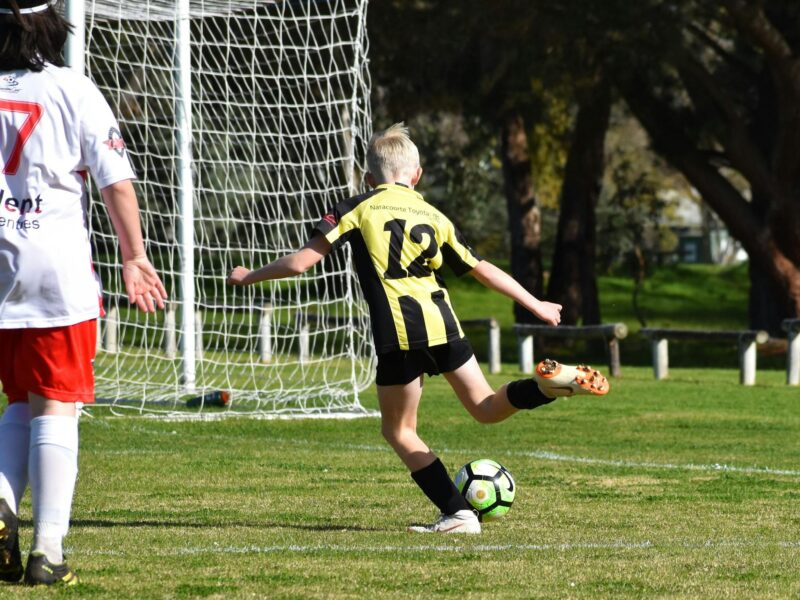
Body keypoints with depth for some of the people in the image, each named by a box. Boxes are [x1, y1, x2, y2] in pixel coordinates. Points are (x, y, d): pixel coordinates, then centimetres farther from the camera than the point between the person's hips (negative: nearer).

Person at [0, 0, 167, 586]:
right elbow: (116, 182, -5)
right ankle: (48, 549, -6)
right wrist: (135, 256, 1)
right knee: (57, 406, 1)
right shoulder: (73, 90, -2)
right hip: (58, 264, -3)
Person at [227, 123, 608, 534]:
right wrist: (537, 306, 32)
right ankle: (548, 384, -14)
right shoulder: (432, 216, 19)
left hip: (399, 334, -4)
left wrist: (250, 277, 17)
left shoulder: (358, 209, 7)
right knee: (485, 407, 15)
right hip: (443, 325, 4)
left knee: (398, 431, 11)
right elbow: (483, 270, 22)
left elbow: (301, 262, 1)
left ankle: (457, 513, 0)